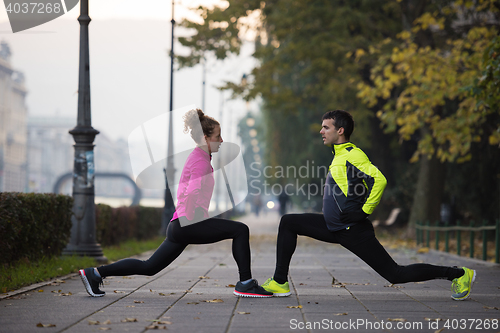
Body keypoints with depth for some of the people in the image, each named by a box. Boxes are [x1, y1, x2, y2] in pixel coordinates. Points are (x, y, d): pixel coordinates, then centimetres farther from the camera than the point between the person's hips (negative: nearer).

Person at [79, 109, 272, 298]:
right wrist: (200, 223, -13)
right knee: (240, 230, -13)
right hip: (187, 223, -10)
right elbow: (192, 196, -22)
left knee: (148, 267, 14)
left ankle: (95, 273, 14)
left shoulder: (198, 157, 21)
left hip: (179, 226, 10)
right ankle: (245, 283, -10)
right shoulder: (201, 161, -10)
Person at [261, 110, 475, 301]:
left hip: (353, 231, -10)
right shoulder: (339, 155, 15)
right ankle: (280, 283, 6)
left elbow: (379, 180, -28)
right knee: (288, 223, 7)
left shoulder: (352, 155, -15)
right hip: (334, 227, 10)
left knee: (396, 275, -7)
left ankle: (459, 275, 4)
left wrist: (364, 212, -23)